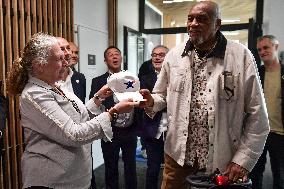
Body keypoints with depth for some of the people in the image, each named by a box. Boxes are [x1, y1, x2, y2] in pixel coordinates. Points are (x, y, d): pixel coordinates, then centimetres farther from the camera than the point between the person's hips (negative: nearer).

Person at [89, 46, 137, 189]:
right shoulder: (98, 81, -2)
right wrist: (99, 96, -31)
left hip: (130, 131, 2)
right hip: (111, 132, -2)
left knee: (131, 167, 17)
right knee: (111, 168, 13)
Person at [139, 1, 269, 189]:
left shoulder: (241, 56, -7)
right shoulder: (174, 55, 1)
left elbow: (257, 115, -5)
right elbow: (162, 95, 10)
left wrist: (243, 159, -7)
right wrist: (151, 101, -11)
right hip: (178, 156, 2)